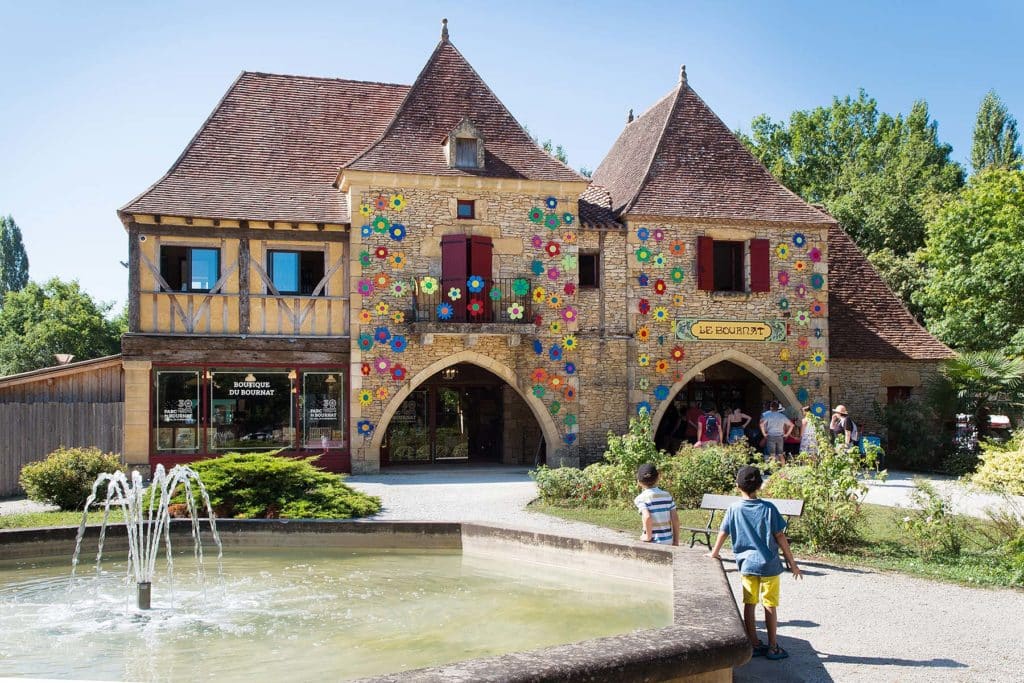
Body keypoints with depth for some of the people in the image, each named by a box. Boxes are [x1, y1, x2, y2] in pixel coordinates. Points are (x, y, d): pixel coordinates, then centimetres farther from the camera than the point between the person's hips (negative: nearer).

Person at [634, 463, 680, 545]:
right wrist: (676, 541, 12)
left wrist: (648, 536, -13)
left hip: (653, 542, -5)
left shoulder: (641, 498, -9)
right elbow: (675, 519, 4)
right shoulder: (667, 495, 5)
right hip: (668, 541, 5)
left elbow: (647, 517, -26)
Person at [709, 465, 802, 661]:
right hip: (769, 565, -1)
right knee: (770, 606, 8)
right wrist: (792, 562, 0)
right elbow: (780, 537, -8)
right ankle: (772, 647, 14)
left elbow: (722, 534, 1)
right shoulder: (768, 508, -10)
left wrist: (714, 554, 17)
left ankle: (754, 645, 17)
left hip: (746, 564, 1)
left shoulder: (734, 509, -6)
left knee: (749, 605, 11)